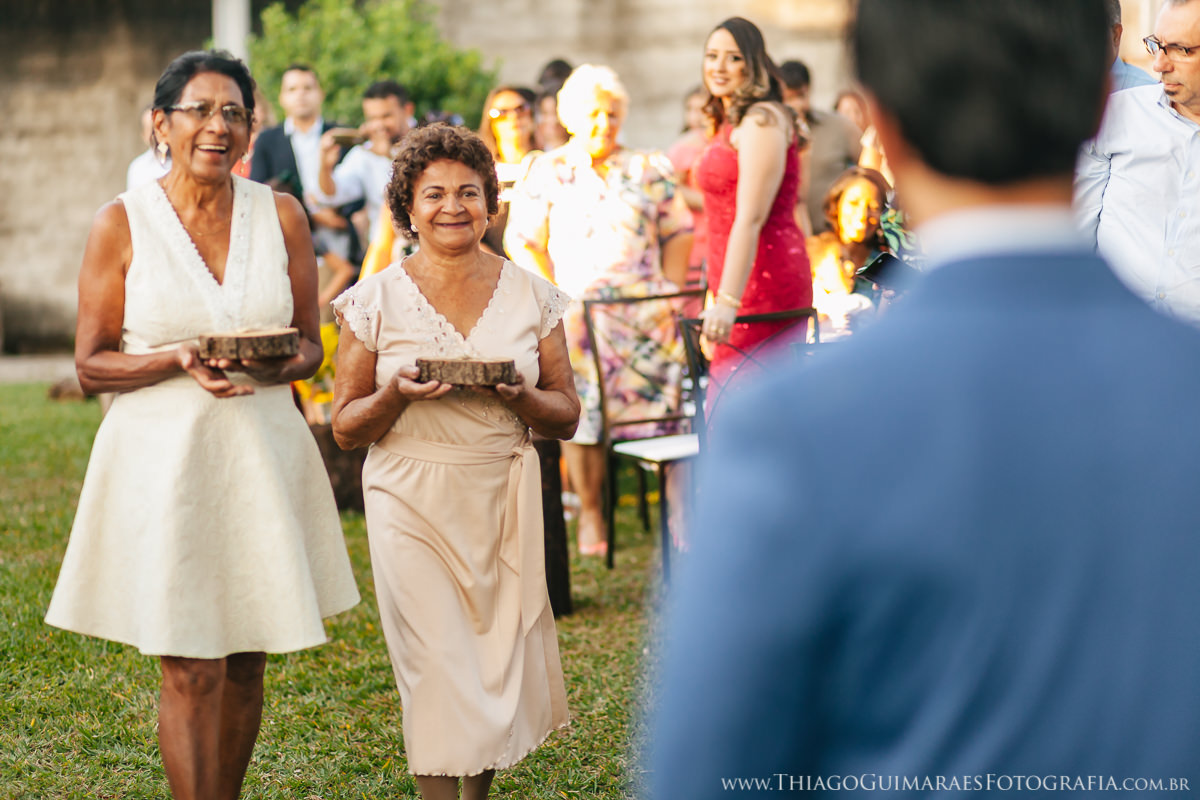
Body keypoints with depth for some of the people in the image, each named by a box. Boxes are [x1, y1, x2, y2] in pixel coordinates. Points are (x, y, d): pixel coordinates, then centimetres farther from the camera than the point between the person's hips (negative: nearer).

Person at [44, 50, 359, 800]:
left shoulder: (281, 215, 5)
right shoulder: (122, 223, -3)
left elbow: (311, 347, 10)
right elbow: (91, 365, -2)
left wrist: (276, 366, -13)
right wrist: (178, 359, -19)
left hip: (262, 455, 3)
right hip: (164, 457, -3)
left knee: (246, 662, 10)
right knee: (191, 668, -5)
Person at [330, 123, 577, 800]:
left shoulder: (531, 295, 4)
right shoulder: (376, 300, -1)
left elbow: (566, 417, 8)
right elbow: (346, 427, 3)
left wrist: (519, 395, -13)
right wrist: (397, 395, -17)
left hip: (504, 498, 2)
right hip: (413, 501, -2)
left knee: (502, 663, 7)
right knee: (438, 671, -7)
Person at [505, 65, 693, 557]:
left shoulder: (647, 170, 13)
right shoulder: (546, 174, 7)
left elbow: (678, 234, 14)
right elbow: (521, 243, 3)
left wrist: (671, 290, 0)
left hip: (646, 309, 1)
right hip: (577, 309, -1)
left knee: (663, 405, -9)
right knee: (582, 407, -10)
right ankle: (590, 513, 0)